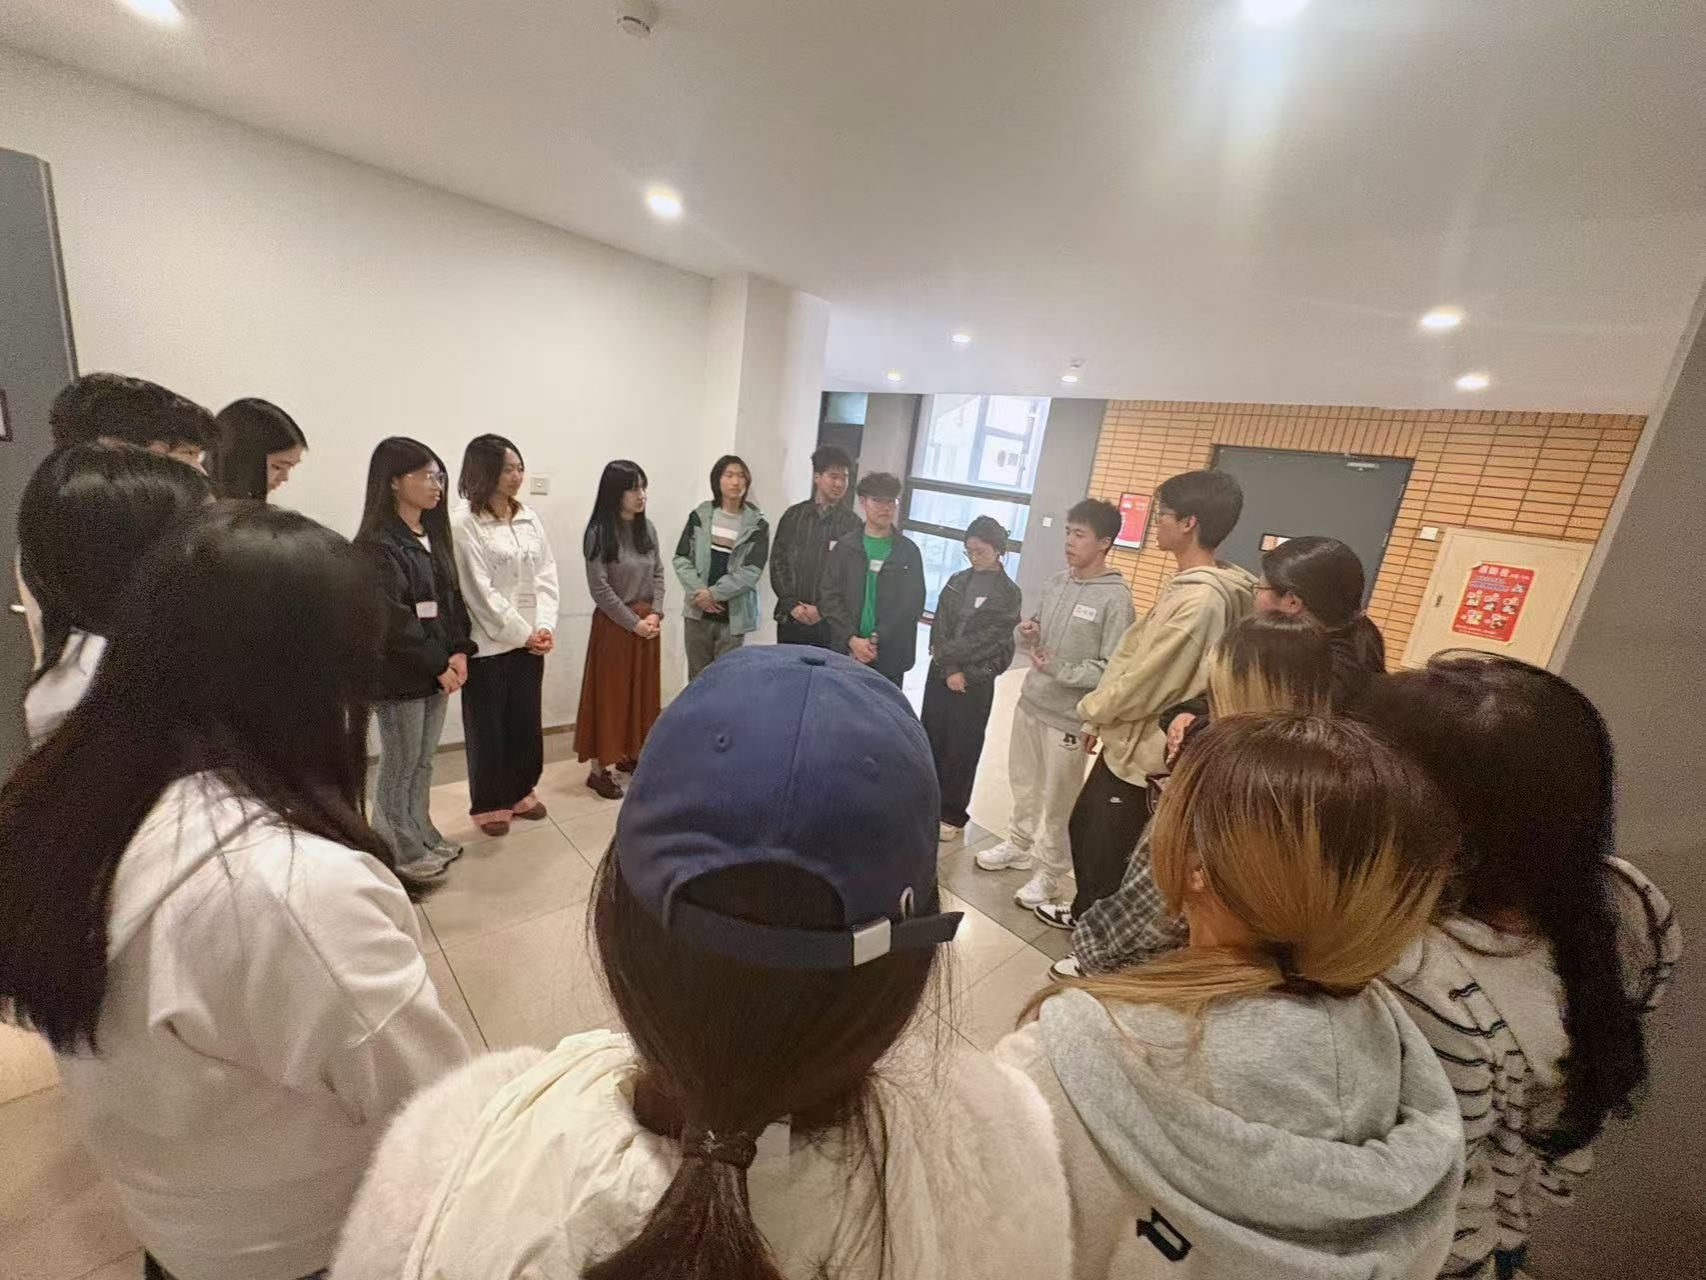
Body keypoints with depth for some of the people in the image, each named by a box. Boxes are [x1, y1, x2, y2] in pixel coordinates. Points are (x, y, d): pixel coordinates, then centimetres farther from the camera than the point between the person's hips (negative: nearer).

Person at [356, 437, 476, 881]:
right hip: (399, 674, -7)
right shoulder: (376, 544, -14)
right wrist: (438, 665, -14)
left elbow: (451, 598, 10)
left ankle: (423, 838, 31)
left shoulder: (432, 535, 10)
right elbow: (392, 619, -18)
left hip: (438, 669, 7)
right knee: (401, 765, 7)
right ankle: (400, 853, 22)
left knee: (423, 761, 17)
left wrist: (459, 651, -4)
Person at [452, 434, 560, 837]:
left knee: (527, 722, 14)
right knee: (487, 727, 9)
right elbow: (479, 591, -14)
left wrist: (545, 626, -7)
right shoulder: (464, 523, -11)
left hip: (530, 641, 5)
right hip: (488, 644, -5)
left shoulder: (529, 517, 7)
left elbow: (546, 574, 4)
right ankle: (489, 803, 25)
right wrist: (523, 633, -12)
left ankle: (521, 791, 32)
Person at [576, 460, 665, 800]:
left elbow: (658, 573, 8)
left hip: (647, 622, 6)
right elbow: (600, 588, -15)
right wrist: (633, 622, -14)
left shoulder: (648, 528, 5)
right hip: (614, 624, -6)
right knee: (609, 694, 2)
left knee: (642, 691, 13)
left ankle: (630, 755, 29)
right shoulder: (599, 532, -12)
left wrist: (655, 613, -6)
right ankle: (599, 770, 13)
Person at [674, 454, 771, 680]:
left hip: (734, 615, -2)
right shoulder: (699, 516, 5)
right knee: (697, 678, 11)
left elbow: (752, 571, -9)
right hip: (698, 611, 2)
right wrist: (699, 592, -12)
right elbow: (681, 558, 3)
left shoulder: (757, 525, -1)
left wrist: (715, 593, -14)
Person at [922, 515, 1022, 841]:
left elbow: (988, 642, -12)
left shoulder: (1008, 594, -5)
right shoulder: (957, 581, 7)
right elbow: (939, 628, 0)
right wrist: (949, 668, -11)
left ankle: (953, 816, 21)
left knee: (961, 751, 6)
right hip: (940, 675, 4)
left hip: (975, 684, -4)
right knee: (931, 741, 10)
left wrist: (955, 664, -13)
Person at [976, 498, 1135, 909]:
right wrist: (1027, 634, -8)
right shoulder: (1057, 581, 4)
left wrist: (1060, 670, -23)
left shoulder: (1116, 598, -16)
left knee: (1057, 800, 9)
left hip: (1069, 716, -6)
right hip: (1030, 702, 6)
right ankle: (1019, 845, 43)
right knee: (1023, 783, 22)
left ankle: (1050, 873, 27)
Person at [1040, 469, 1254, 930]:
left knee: (1107, 855, 7)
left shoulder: (1201, 599, -25)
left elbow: (1146, 683, -23)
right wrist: (1101, 717, 12)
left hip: (1142, 750, -9)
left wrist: (1092, 708, -6)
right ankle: (1085, 913, 45)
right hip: (1124, 738, 10)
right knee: (1082, 827, 23)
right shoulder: (1187, 584, 6)